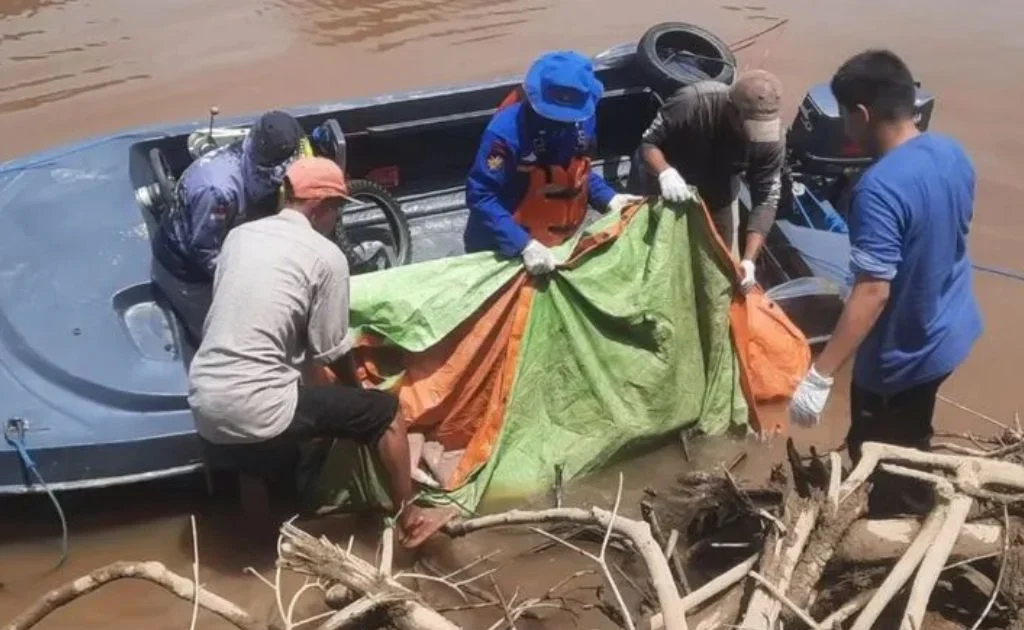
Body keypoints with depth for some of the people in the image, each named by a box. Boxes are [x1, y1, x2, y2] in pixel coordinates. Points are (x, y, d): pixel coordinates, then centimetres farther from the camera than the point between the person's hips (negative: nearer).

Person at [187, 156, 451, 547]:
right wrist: (356, 388, 22)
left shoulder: (239, 235, 12)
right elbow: (331, 353, -2)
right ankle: (409, 519, 18)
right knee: (384, 411, 8)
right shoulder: (325, 256, -5)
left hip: (204, 406, 7)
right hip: (255, 416, -7)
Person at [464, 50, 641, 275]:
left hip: (560, 244, 6)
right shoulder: (507, 130, -29)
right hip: (503, 251, -6)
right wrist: (524, 245, -35)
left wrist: (608, 199, -8)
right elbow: (480, 197, -28)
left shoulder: (583, 119, -10)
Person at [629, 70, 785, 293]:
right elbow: (647, 143, -27)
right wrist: (665, 172, -49)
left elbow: (766, 200, -22)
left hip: (717, 194, 3)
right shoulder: (692, 102, -38)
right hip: (662, 183, -2)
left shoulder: (772, 139, -28)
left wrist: (749, 260, -33)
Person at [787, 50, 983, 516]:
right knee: (907, 448, 29)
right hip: (950, 332, 9)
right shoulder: (952, 152, -5)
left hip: (902, 355, -9)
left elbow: (873, 292, -34)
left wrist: (819, 377, -33)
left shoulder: (880, 189, -31)